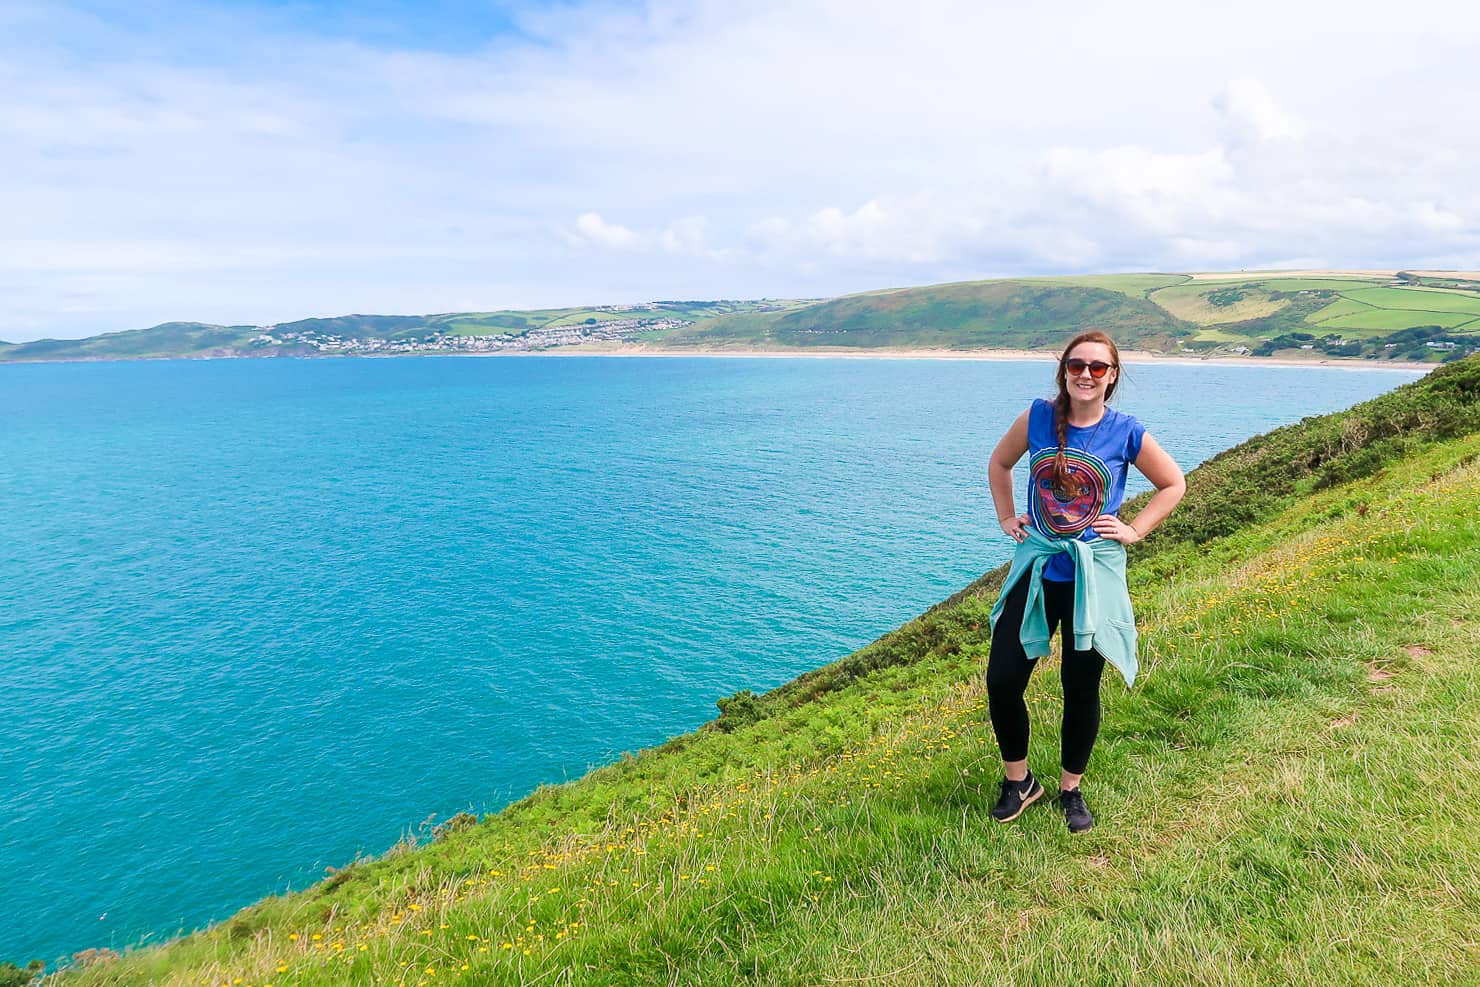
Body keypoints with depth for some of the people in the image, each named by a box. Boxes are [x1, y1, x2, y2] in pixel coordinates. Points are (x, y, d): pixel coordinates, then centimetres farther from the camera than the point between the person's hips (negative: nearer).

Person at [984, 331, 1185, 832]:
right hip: (1035, 567, 2)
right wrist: (1006, 517, 8)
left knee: (1081, 689, 9)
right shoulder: (1038, 417, -2)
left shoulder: (1125, 432, -5)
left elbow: (1173, 484, 9)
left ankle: (1071, 789, 31)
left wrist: (1133, 530, 1)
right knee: (1002, 680, -1)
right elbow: (999, 463, 15)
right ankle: (1018, 781, 23)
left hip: (1094, 575, -1)